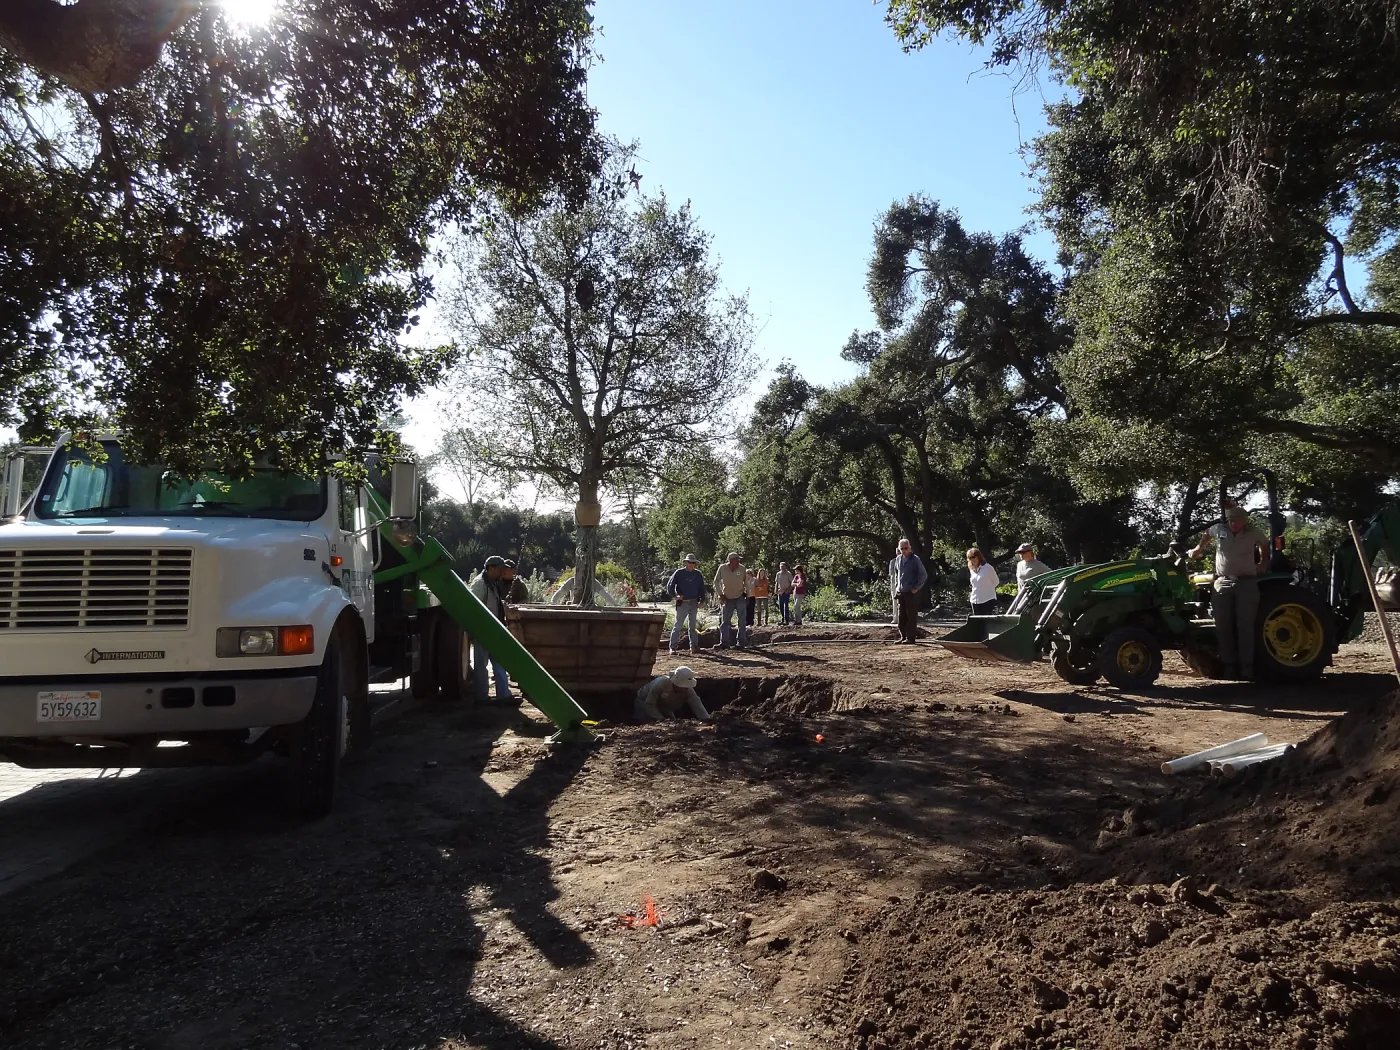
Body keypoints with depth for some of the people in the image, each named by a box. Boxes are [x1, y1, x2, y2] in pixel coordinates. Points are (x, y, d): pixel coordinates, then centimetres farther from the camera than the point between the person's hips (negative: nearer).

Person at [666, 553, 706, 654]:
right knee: (678, 626, -5)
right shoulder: (679, 573, -3)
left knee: (692, 626, 11)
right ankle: (673, 647, -2)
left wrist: (701, 600, 7)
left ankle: (694, 646, 16)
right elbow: (669, 585, -3)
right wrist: (674, 596, -14)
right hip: (682, 603, -4)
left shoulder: (698, 574, 9)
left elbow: (702, 588, 16)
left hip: (694, 604, 4)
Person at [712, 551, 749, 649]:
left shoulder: (742, 568, -11)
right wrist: (720, 594, -3)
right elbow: (716, 581, 1)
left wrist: (746, 592, -1)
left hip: (740, 598, 0)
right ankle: (724, 642, -1)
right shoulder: (722, 568, -11)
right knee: (724, 621, -3)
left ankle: (742, 642, 9)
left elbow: (746, 581, 5)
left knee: (742, 621, 3)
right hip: (727, 599, 0)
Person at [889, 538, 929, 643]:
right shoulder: (898, 559, 10)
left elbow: (924, 574, -4)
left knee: (911, 615, -3)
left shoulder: (915, 559, -6)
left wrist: (916, 588, -9)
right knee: (902, 616, 7)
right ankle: (903, 636, 13)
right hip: (900, 592, 5)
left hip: (911, 592, -5)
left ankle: (911, 637, 0)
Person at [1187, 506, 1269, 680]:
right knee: (1223, 626, -2)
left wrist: (1263, 563, 20)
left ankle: (1246, 666, -4)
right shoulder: (1219, 529, 4)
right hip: (1223, 583, 2)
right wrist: (1199, 548, 28)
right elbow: (1208, 533, 28)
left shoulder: (1253, 533, 2)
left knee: (1245, 626, -6)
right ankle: (1229, 665, 5)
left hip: (1246, 583, -2)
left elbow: (1265, 544, 23)